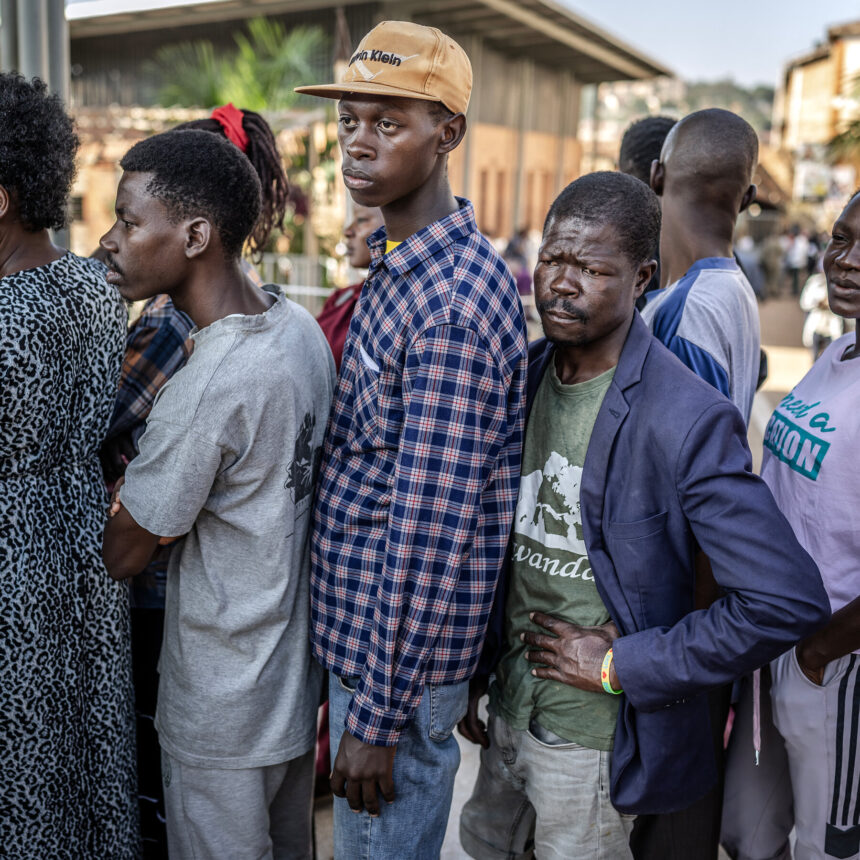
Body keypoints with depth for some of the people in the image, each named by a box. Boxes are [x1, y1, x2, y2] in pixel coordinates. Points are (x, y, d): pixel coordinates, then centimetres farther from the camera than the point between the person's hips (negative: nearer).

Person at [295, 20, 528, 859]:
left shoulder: (450, 302, -25)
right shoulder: (397, 260, 7)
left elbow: (432, 528, -25)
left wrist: (378, 715, -19)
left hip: (398, 651, -9)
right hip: (360, 629, 9)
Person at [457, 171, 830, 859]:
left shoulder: (686, 420, -22)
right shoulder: (520, 374, -1)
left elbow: (790, 601, -25)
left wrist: (620, 665, -18)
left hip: (594, 738, -6)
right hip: (508, 709, 6)